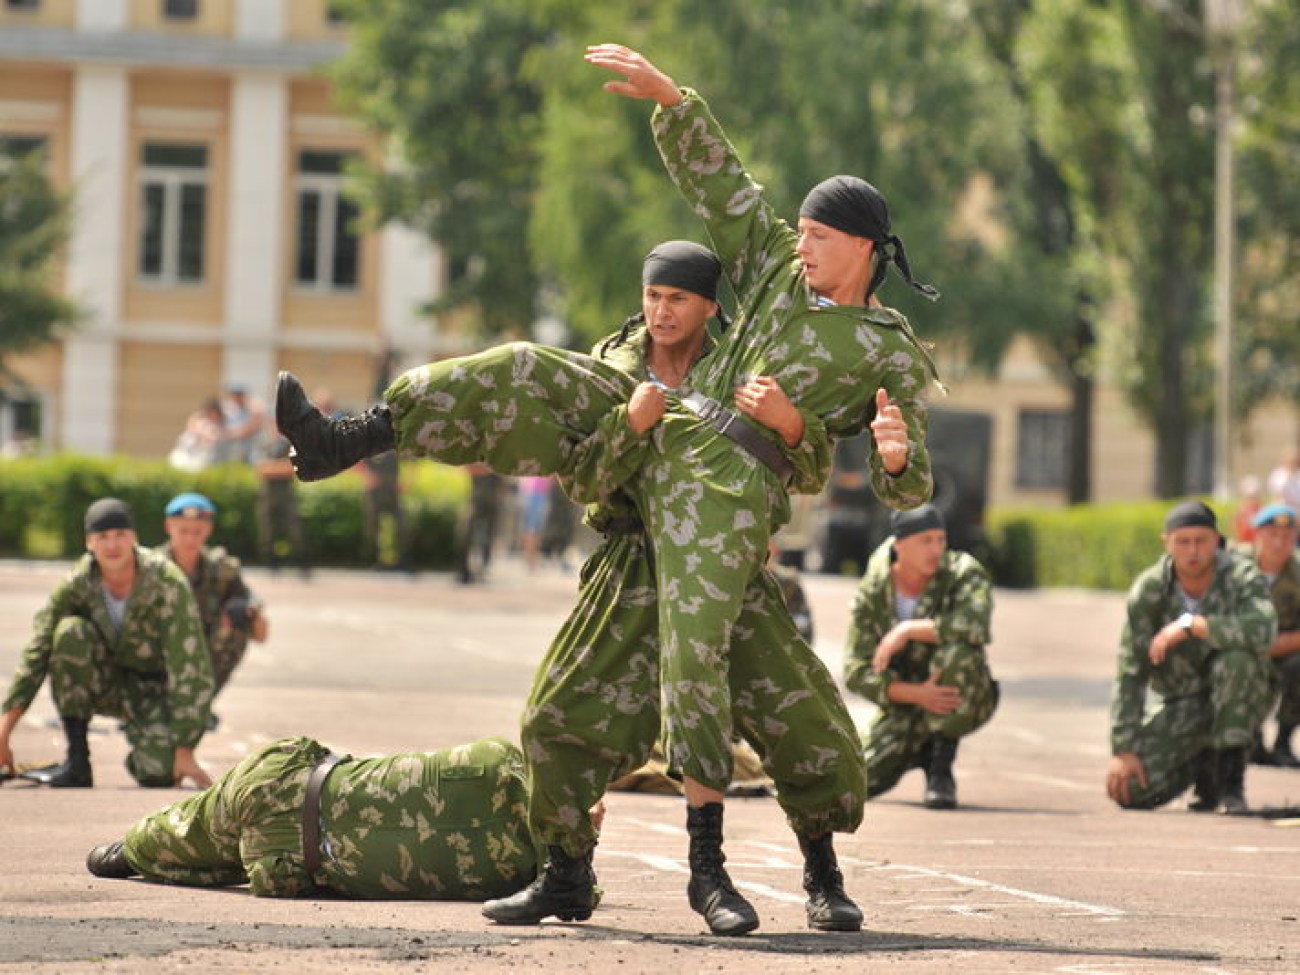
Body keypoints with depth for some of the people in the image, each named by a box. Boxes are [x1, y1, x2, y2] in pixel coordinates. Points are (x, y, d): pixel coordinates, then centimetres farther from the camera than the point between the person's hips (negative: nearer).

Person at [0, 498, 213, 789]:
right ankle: (77, 762, -22)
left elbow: (190, 669, -25)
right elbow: (35, 656, -17)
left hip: (154, 686, -2)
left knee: (160, 772, -30)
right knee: (71, 632, -30)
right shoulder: (76, 584, -17)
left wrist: (184, 752, -28)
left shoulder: (167, 583, -25)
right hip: (105, 683, 2)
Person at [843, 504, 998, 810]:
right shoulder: (873, 593, -8)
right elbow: (856, 672, -13)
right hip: (905, 705, 3)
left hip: (966, 701, -3)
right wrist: (917, 694, -29)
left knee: (958, 652, -35)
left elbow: (975, 627, -37)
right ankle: (919, 752, 19)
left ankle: (942, 767, -21)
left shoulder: (964, 573, -15)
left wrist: (907, 630, -31)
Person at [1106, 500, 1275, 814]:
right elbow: (1130, 673, -15)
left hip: (1236, 702, -2)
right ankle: (1201, 763, 16)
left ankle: (1231, 777, -20)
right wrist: (1123, 751, -21)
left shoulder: (1243, 577, -19)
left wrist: (1189, 625, -38)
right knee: (1132, 792, -18)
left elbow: (1263, 629, -41)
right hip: (1177, 703, 2)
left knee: (1238, 657, -36)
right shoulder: (1148, 590, -14)